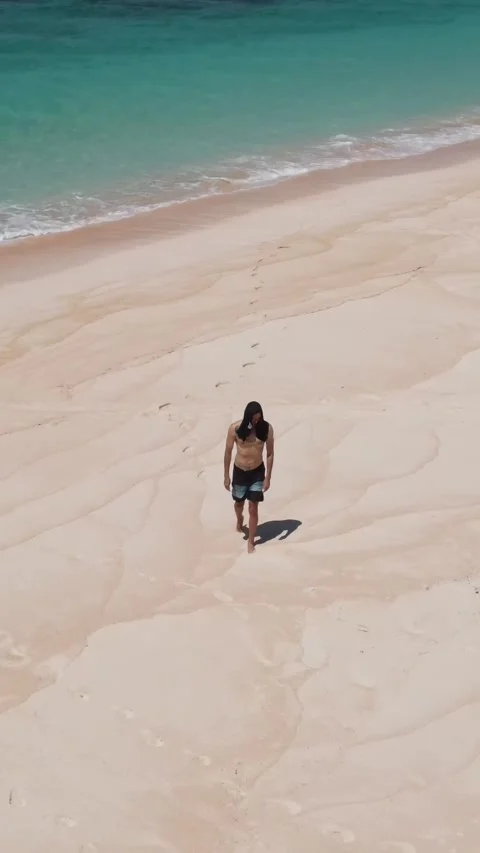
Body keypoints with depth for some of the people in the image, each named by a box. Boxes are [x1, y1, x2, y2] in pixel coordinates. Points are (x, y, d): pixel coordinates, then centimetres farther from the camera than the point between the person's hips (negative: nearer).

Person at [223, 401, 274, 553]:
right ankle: (239, 520, 56)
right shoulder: (235, 428, -18)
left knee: (253, 508, -1)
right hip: (239, 471, 1)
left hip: (257, 472, -1)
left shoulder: (266, 428, -15)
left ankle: (251, 542, 12)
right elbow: (228, 452, -7)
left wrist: (268, 477, -8)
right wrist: (226, 476, -4)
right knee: (239, 503, 22)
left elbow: (270, 453, -6)